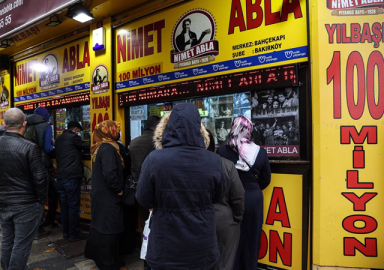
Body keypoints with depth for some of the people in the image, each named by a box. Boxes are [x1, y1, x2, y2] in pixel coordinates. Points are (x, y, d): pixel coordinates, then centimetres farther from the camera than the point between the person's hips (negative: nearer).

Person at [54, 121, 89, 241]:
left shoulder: (59, 139, 16)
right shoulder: (73, 137, -9)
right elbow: (87, 147, -3)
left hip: (60, 176, 8)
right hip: (72, 177, -8)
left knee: (64, 205, 14)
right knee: (73, 206, -1)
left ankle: (66, 231, 23)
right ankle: (74, 234, 7)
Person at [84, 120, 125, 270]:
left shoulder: (100, 147, 10)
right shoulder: (108, 148, -21)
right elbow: (110, 173, -32)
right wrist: (118, 189, -17)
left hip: (100, 194, 10)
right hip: (107, 196, -10)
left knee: (99, 225, 21)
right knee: (108, 229, 3)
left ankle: (96, 255, 39)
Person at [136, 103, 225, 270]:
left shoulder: (154, 159, -20)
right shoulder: (214, 161, -14)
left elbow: (143, 200, -7)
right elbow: (217, 197, 3)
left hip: (166, 248, -1)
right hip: (203, 246, 2)